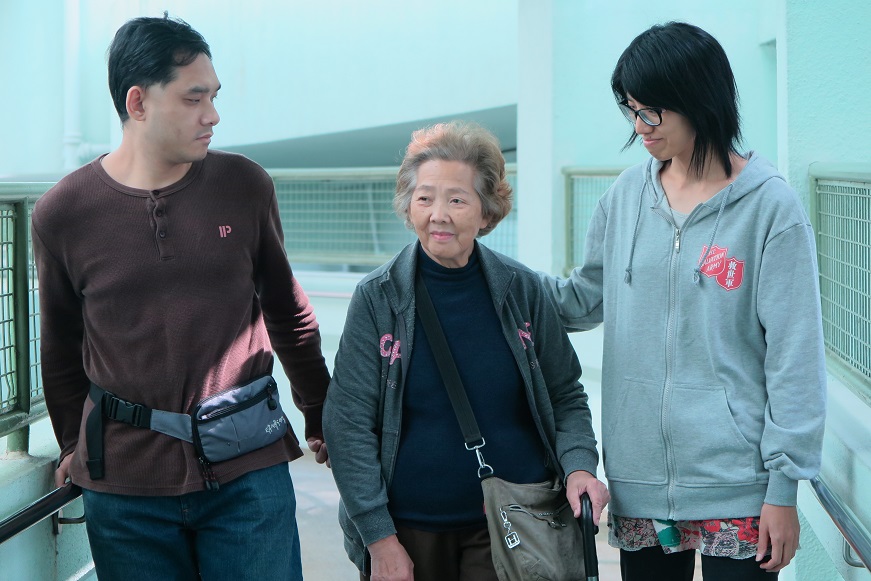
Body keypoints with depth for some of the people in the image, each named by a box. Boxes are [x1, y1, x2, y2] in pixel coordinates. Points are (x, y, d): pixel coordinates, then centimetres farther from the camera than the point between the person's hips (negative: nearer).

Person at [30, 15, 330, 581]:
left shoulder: (246, 186, 0)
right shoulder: (61, 213, -2)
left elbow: (289, 312, 12)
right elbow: (62, 347, 11)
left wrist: (321, 419, 18)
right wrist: (73, 446, 17)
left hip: (249, 474, 1)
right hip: (123, 485, 0)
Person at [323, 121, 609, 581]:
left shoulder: (521, 290, -2)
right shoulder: (378, 298, -6)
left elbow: (565, 397, 7)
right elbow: (348, 424, -6)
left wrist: (579, 466, -12)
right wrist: (380, 538, -10)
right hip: (409, 528, 0)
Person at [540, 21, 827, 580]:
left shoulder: (771, 207, -9)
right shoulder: (628, 195, 5)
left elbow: (794, 358, -8)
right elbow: (588, 296, 15)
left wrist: (784, 489, -9)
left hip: (736, 488, -4)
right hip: (637, 479, 4)